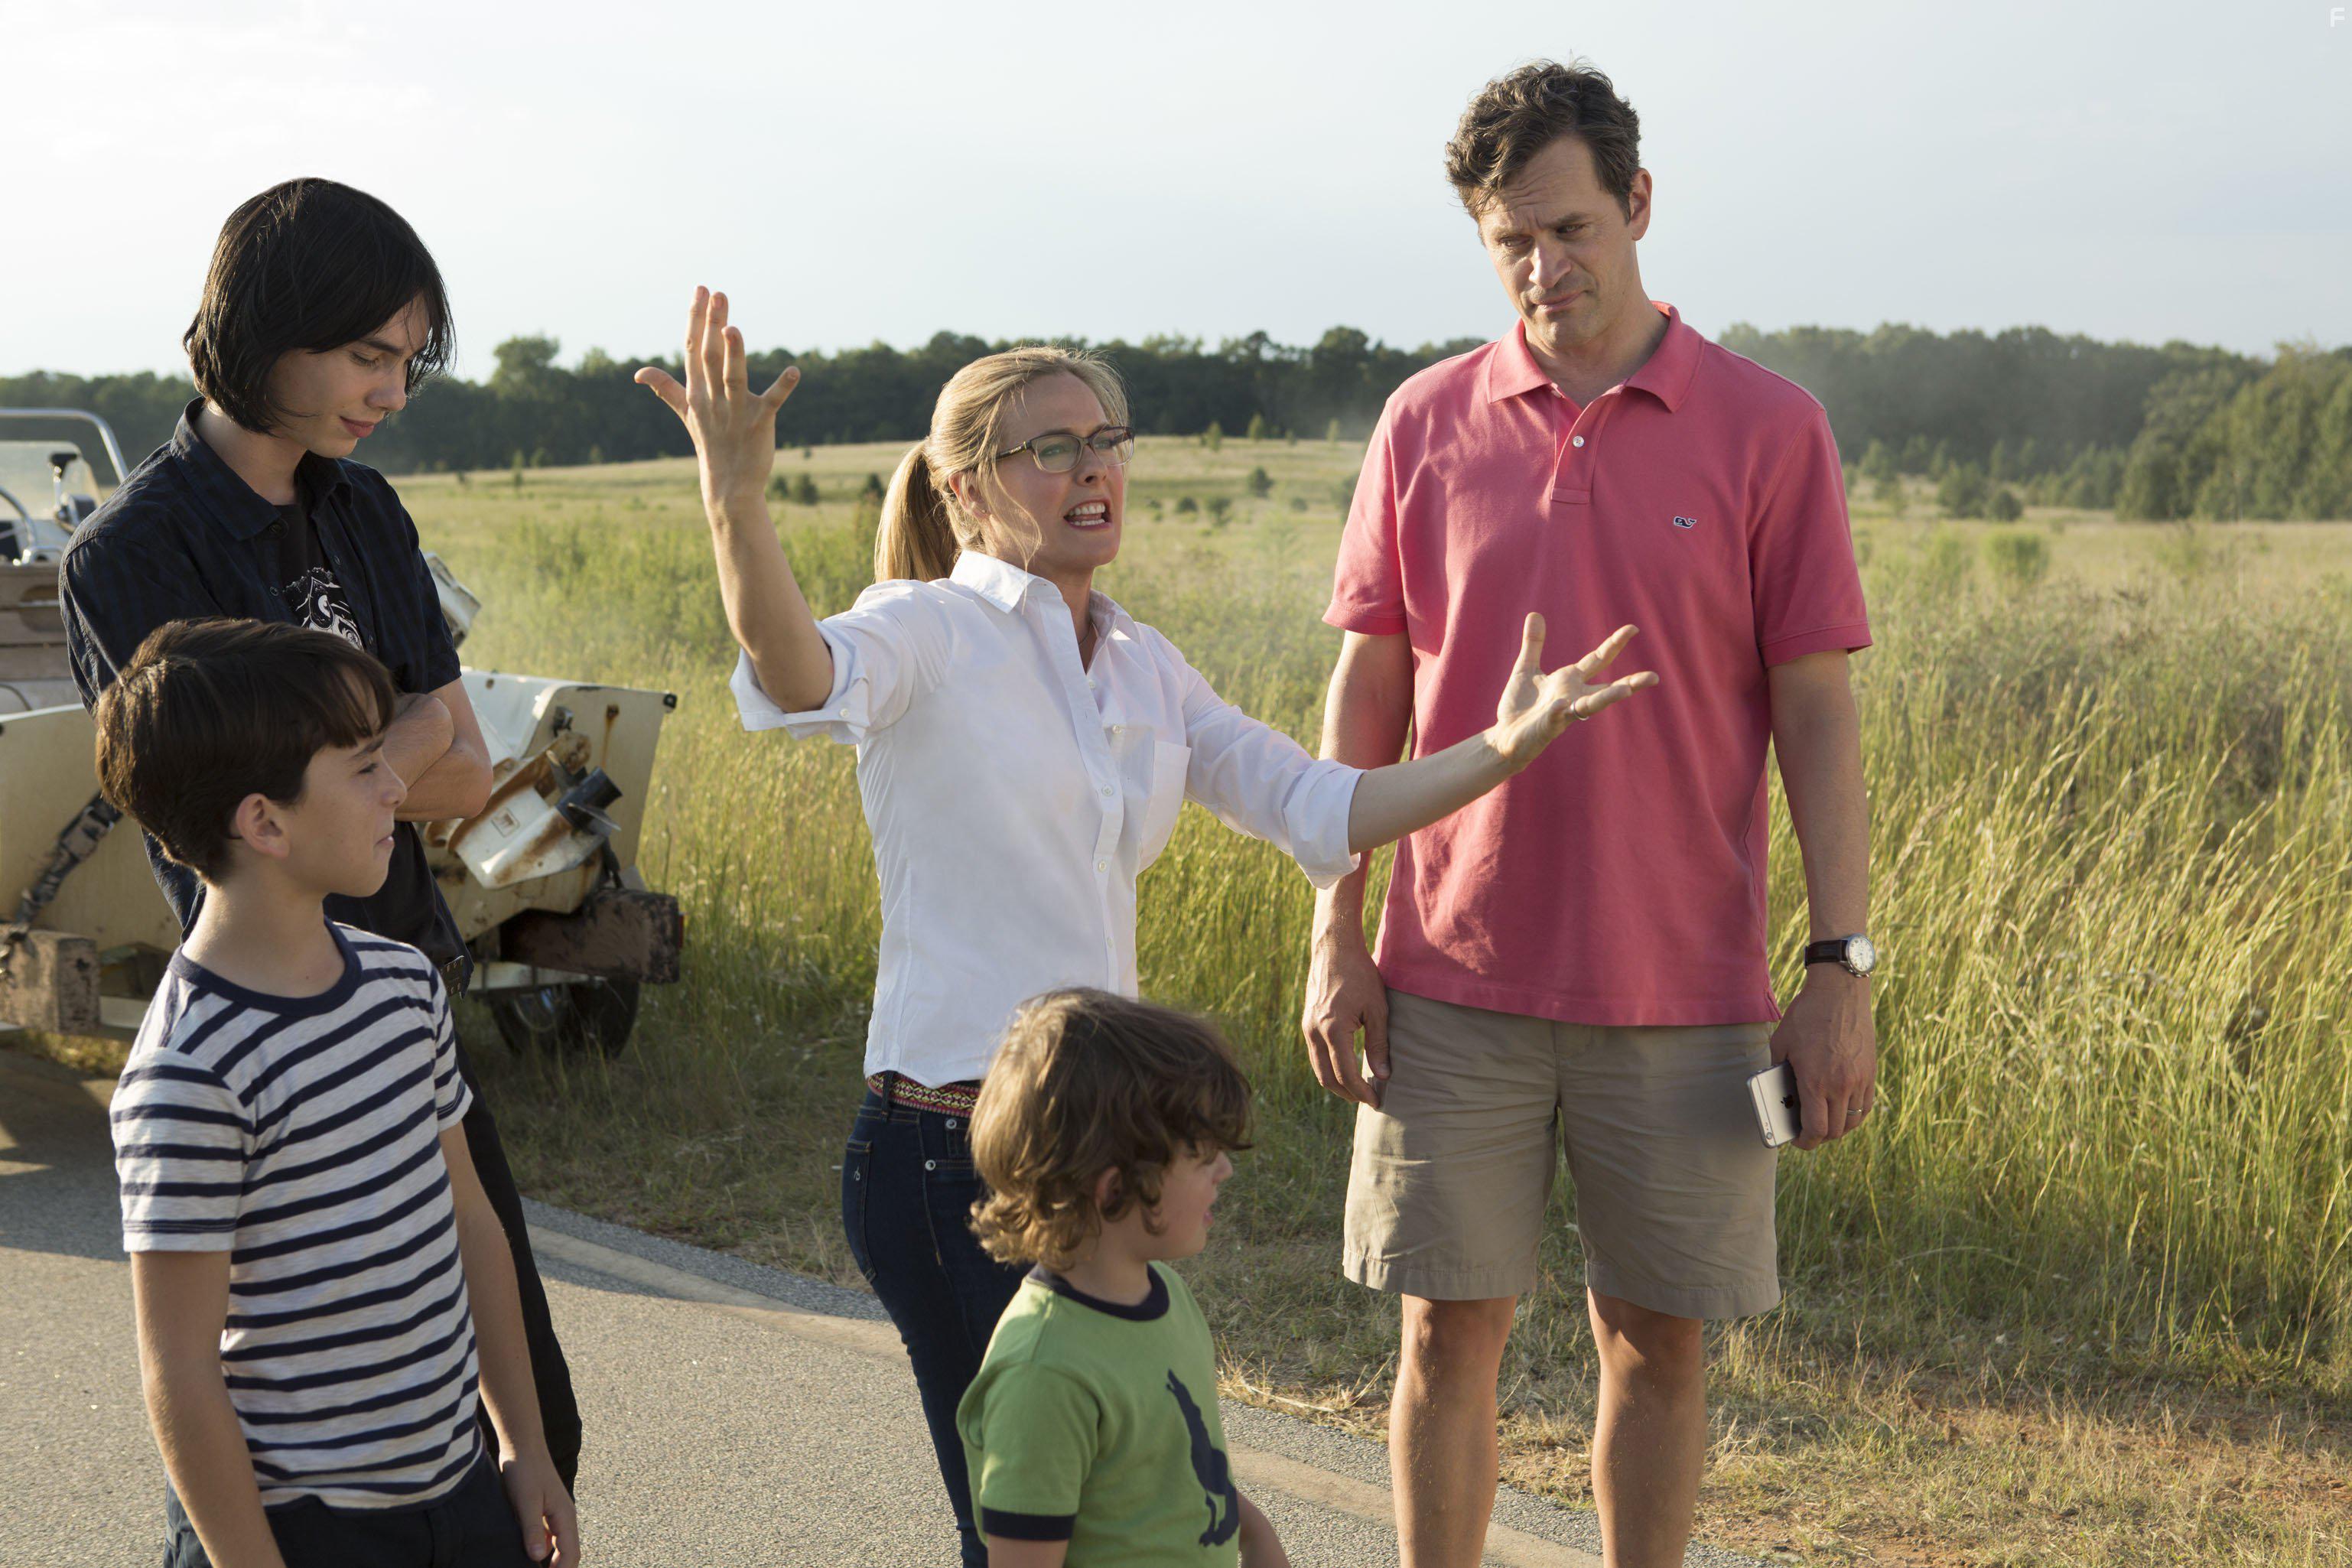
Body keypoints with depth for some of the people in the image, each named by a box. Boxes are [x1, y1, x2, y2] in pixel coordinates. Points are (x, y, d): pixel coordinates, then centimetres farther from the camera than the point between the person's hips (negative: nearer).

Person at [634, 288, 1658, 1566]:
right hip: (948, 1152, -7)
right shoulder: (927, 633, -10)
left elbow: (1319, 809, 9)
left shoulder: (1142, 668, 11)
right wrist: (735, 497, -50)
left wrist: (1504, 746, -4)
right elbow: (801, 680, -32)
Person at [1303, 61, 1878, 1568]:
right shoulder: (1428, 423, 3)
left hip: (1684, 995, -1)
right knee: (1451, 1332, 7)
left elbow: (1816, 716, -2)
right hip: (1456, 988, 1)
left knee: (1658, 1340, 9)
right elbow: (1369, 691, 7)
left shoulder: (1769, 429, -3)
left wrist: (1844, 968, -6)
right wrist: (1337, 938, 3)